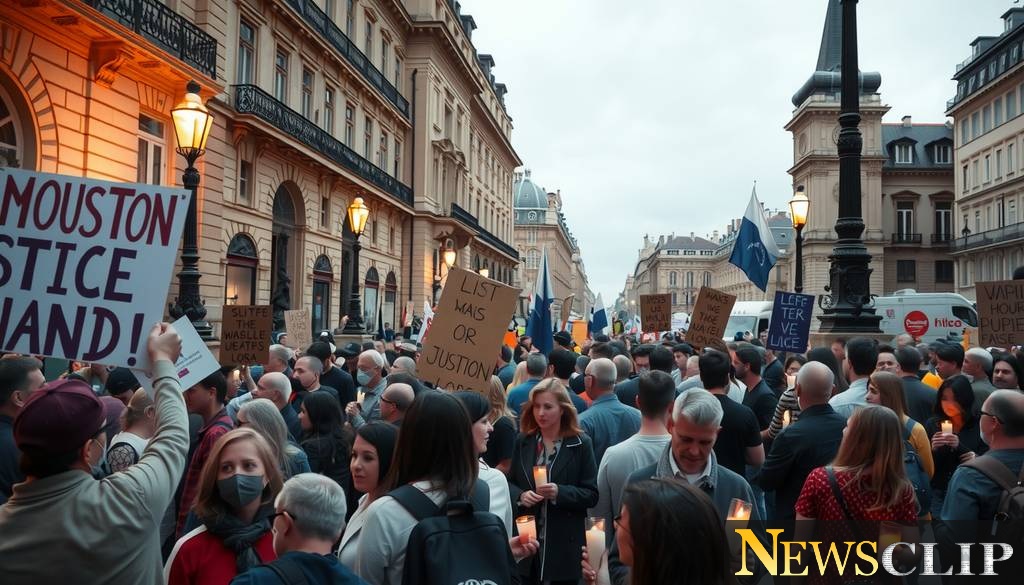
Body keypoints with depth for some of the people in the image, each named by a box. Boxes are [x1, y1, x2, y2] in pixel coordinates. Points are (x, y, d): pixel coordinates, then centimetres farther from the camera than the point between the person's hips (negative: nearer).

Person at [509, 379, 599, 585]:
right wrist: (520, 495, -11)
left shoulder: (581, 444, -5)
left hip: (564, 543, -3)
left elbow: (592, 494, -6)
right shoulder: (523, 441, 5)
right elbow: (510, 482, 10)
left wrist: (559, 492, -21)